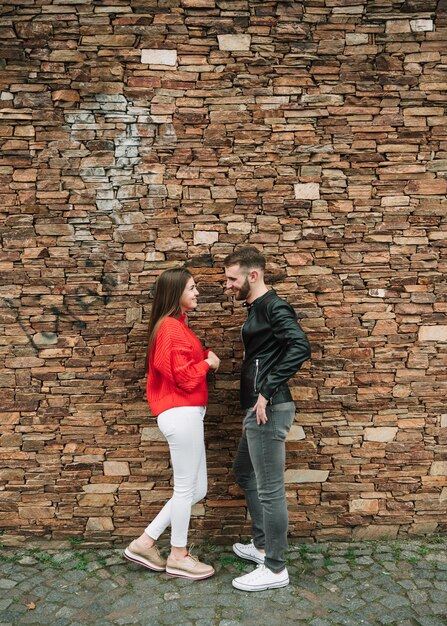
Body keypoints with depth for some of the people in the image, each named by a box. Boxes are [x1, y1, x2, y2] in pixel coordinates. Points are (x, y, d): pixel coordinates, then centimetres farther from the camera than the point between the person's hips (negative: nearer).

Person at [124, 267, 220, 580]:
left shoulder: (177, 325, 18)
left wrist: (206, 356, 1)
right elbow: (185, 377, -18)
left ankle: (145, 542, 23)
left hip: (186, 413, 10)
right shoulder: (171, 327, -14)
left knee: (196, 489, 15)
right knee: (186, 488, 4)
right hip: (181, 414, -10)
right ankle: (179, 556, 21)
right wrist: (208, 362, -3)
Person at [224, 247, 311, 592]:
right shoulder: (257, 308, 16)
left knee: (269, 488, 0)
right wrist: (259, 395, 13)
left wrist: (268, 391, -28)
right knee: (244, 472, 23)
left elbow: (301, 346, -28)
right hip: (258, 409, 11)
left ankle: (276, 569, 15)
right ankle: (263, 545, 37)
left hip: (269, 410, -11)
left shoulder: (273, 306, -14)